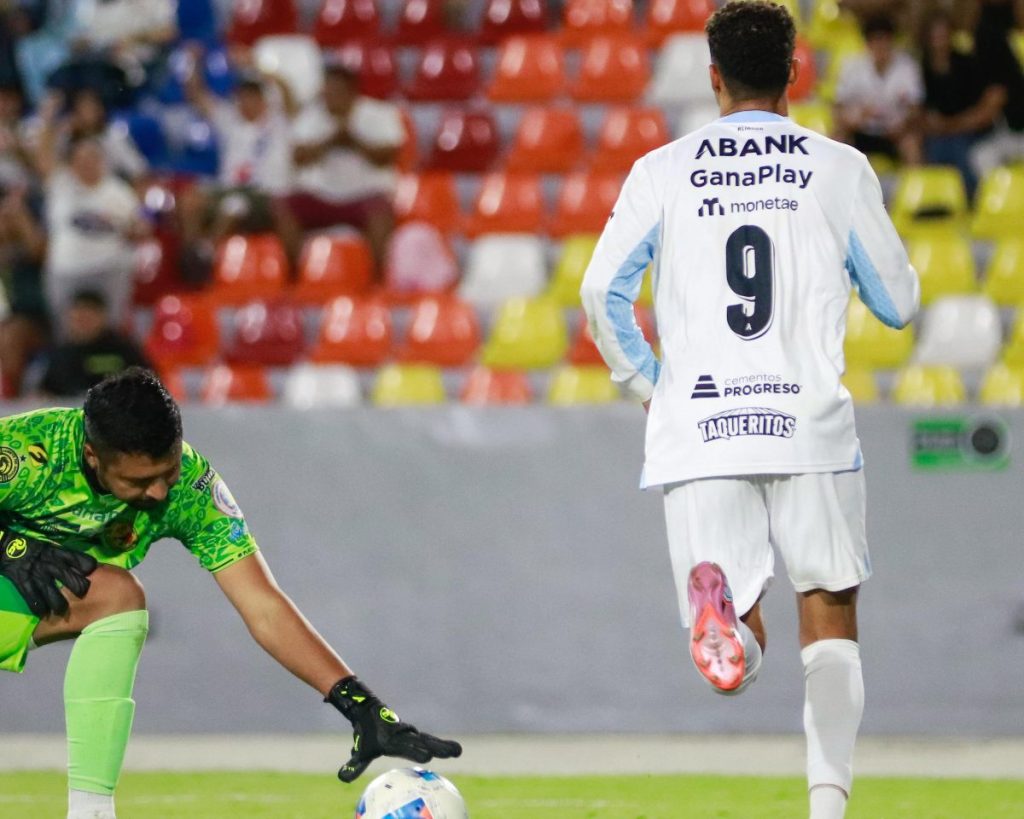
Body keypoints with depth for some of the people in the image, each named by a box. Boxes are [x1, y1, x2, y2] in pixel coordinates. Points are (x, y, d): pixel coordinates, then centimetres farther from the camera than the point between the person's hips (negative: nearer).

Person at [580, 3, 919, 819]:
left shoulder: (663, 171, 8)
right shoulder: (840, 168, 6)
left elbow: (602, 292, 0)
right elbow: (898, 301, 11)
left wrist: (647, 383, 15)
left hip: (698, 432, 1)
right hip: (810, 425, -1)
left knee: (737, 657, 1)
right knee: (830, 621, 11)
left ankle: (717, 602, -35)